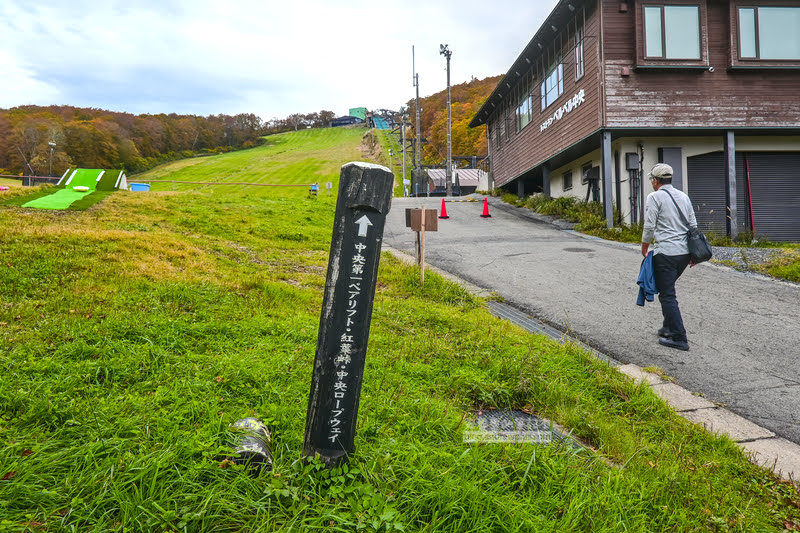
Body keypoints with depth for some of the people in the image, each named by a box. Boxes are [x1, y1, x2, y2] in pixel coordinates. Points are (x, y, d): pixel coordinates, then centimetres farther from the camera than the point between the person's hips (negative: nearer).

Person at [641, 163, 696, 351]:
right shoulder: (684, 196, 15)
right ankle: (669, 327, 28)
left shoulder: (655, 197, -6)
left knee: (667, 295, -3)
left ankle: (679, 338, -4)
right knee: (668, 288, 23)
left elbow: (649, 227, -9)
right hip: (685, 252, 8)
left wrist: (644, 248, 5)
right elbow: (693, 225, 15)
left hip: (666, 253, -8)